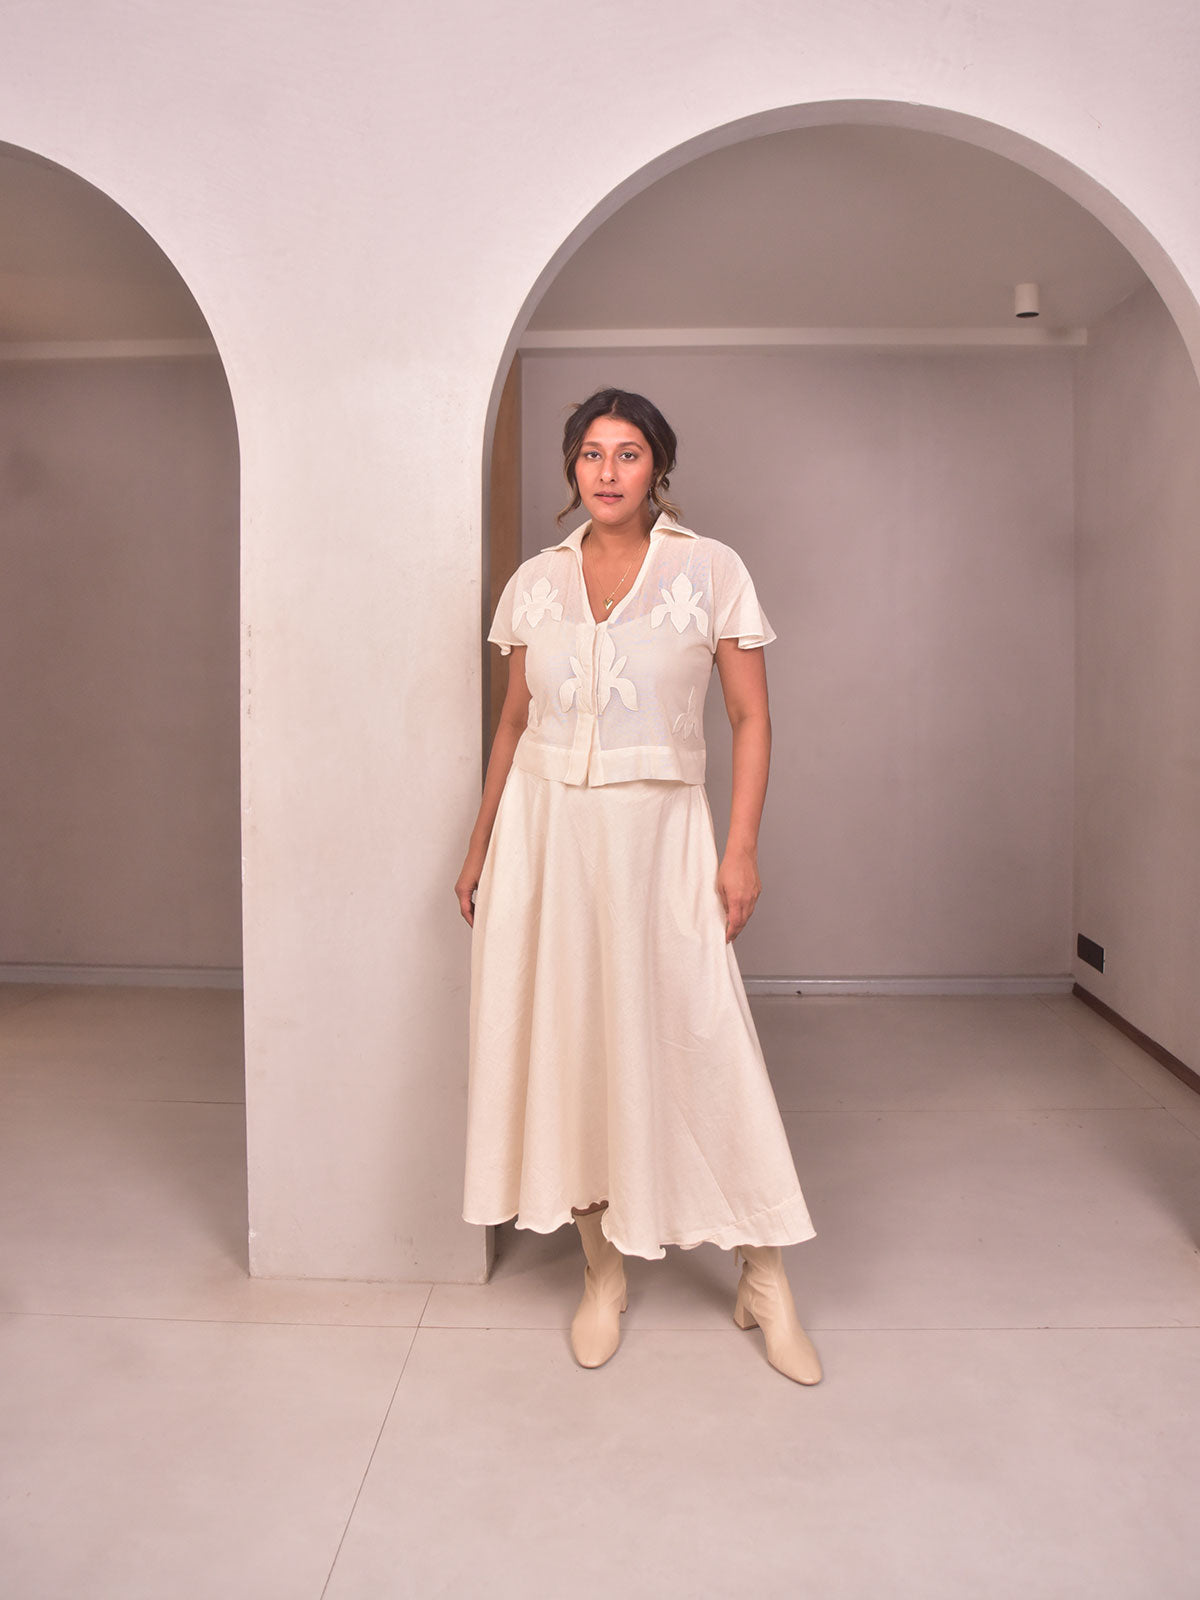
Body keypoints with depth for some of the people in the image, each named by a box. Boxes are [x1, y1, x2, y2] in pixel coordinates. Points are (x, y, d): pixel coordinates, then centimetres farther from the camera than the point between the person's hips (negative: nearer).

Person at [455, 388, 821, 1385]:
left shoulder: (709, 571, -2)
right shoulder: (535, 583, 7)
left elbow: (752, 717, -2)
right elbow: (515, 723, 14)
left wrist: (741, 847, -11)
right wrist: (479, 849, 14)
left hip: (656, 831, -3)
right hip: (545, 831, 4)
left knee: (696, 1044, -2)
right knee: (564, 1040, 7)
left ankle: (766, 1282, 16)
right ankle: (604, 1276, 24)